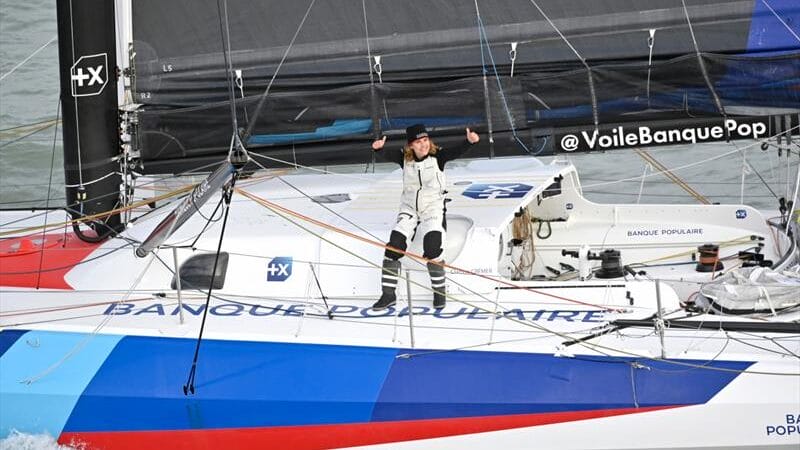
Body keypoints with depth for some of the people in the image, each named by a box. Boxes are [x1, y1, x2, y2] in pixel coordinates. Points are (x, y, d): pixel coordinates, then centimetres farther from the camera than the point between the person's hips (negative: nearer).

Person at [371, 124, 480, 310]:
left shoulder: (437, 156, -10)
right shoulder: (404, 158, -3)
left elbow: (455, 153, -26)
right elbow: (387, 156, -19)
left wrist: (470, 142, -46)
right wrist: (379, 148, -42)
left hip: (433, 209, -3)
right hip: (409, 209, 3)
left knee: (432, 249, -22)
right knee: (394, 246, -12)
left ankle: (439, 290, -3)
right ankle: (388, 294, -4)